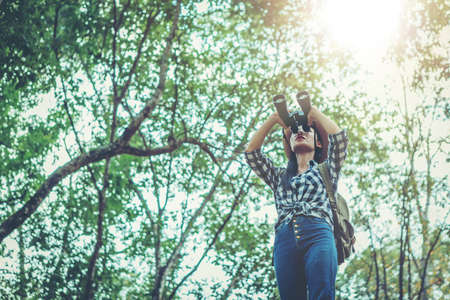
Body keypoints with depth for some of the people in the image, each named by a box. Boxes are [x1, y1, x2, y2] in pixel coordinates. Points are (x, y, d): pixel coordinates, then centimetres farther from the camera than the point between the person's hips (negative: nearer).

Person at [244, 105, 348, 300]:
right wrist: (274, 119, 26)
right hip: (284, 238, 2)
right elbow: (251, 152, 24)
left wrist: (313, 111, 23)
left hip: (318, 235, -2)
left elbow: (339, 137, 12)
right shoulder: (279, 176, 33)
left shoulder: (325, 171, 26)